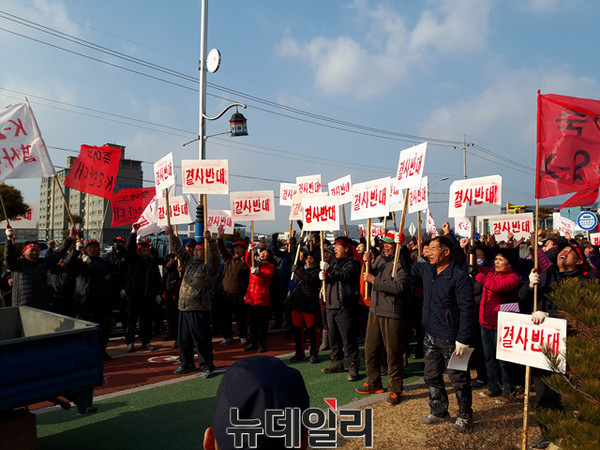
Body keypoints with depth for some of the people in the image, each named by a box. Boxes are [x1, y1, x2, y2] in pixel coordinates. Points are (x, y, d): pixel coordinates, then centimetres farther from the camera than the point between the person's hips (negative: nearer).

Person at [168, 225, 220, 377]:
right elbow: (179, 251, 23)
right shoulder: (190, 261, 17)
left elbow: (214, 255, -23)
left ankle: (207, 366, 7)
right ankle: (187, 364, 30)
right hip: (184, 308, 8)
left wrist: (210, 240, -36)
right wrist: (172, 236, 15)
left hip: (200, 309, -8)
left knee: (202, 339, -4)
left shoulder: (209, 265, -4)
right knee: (184, 339, 16)